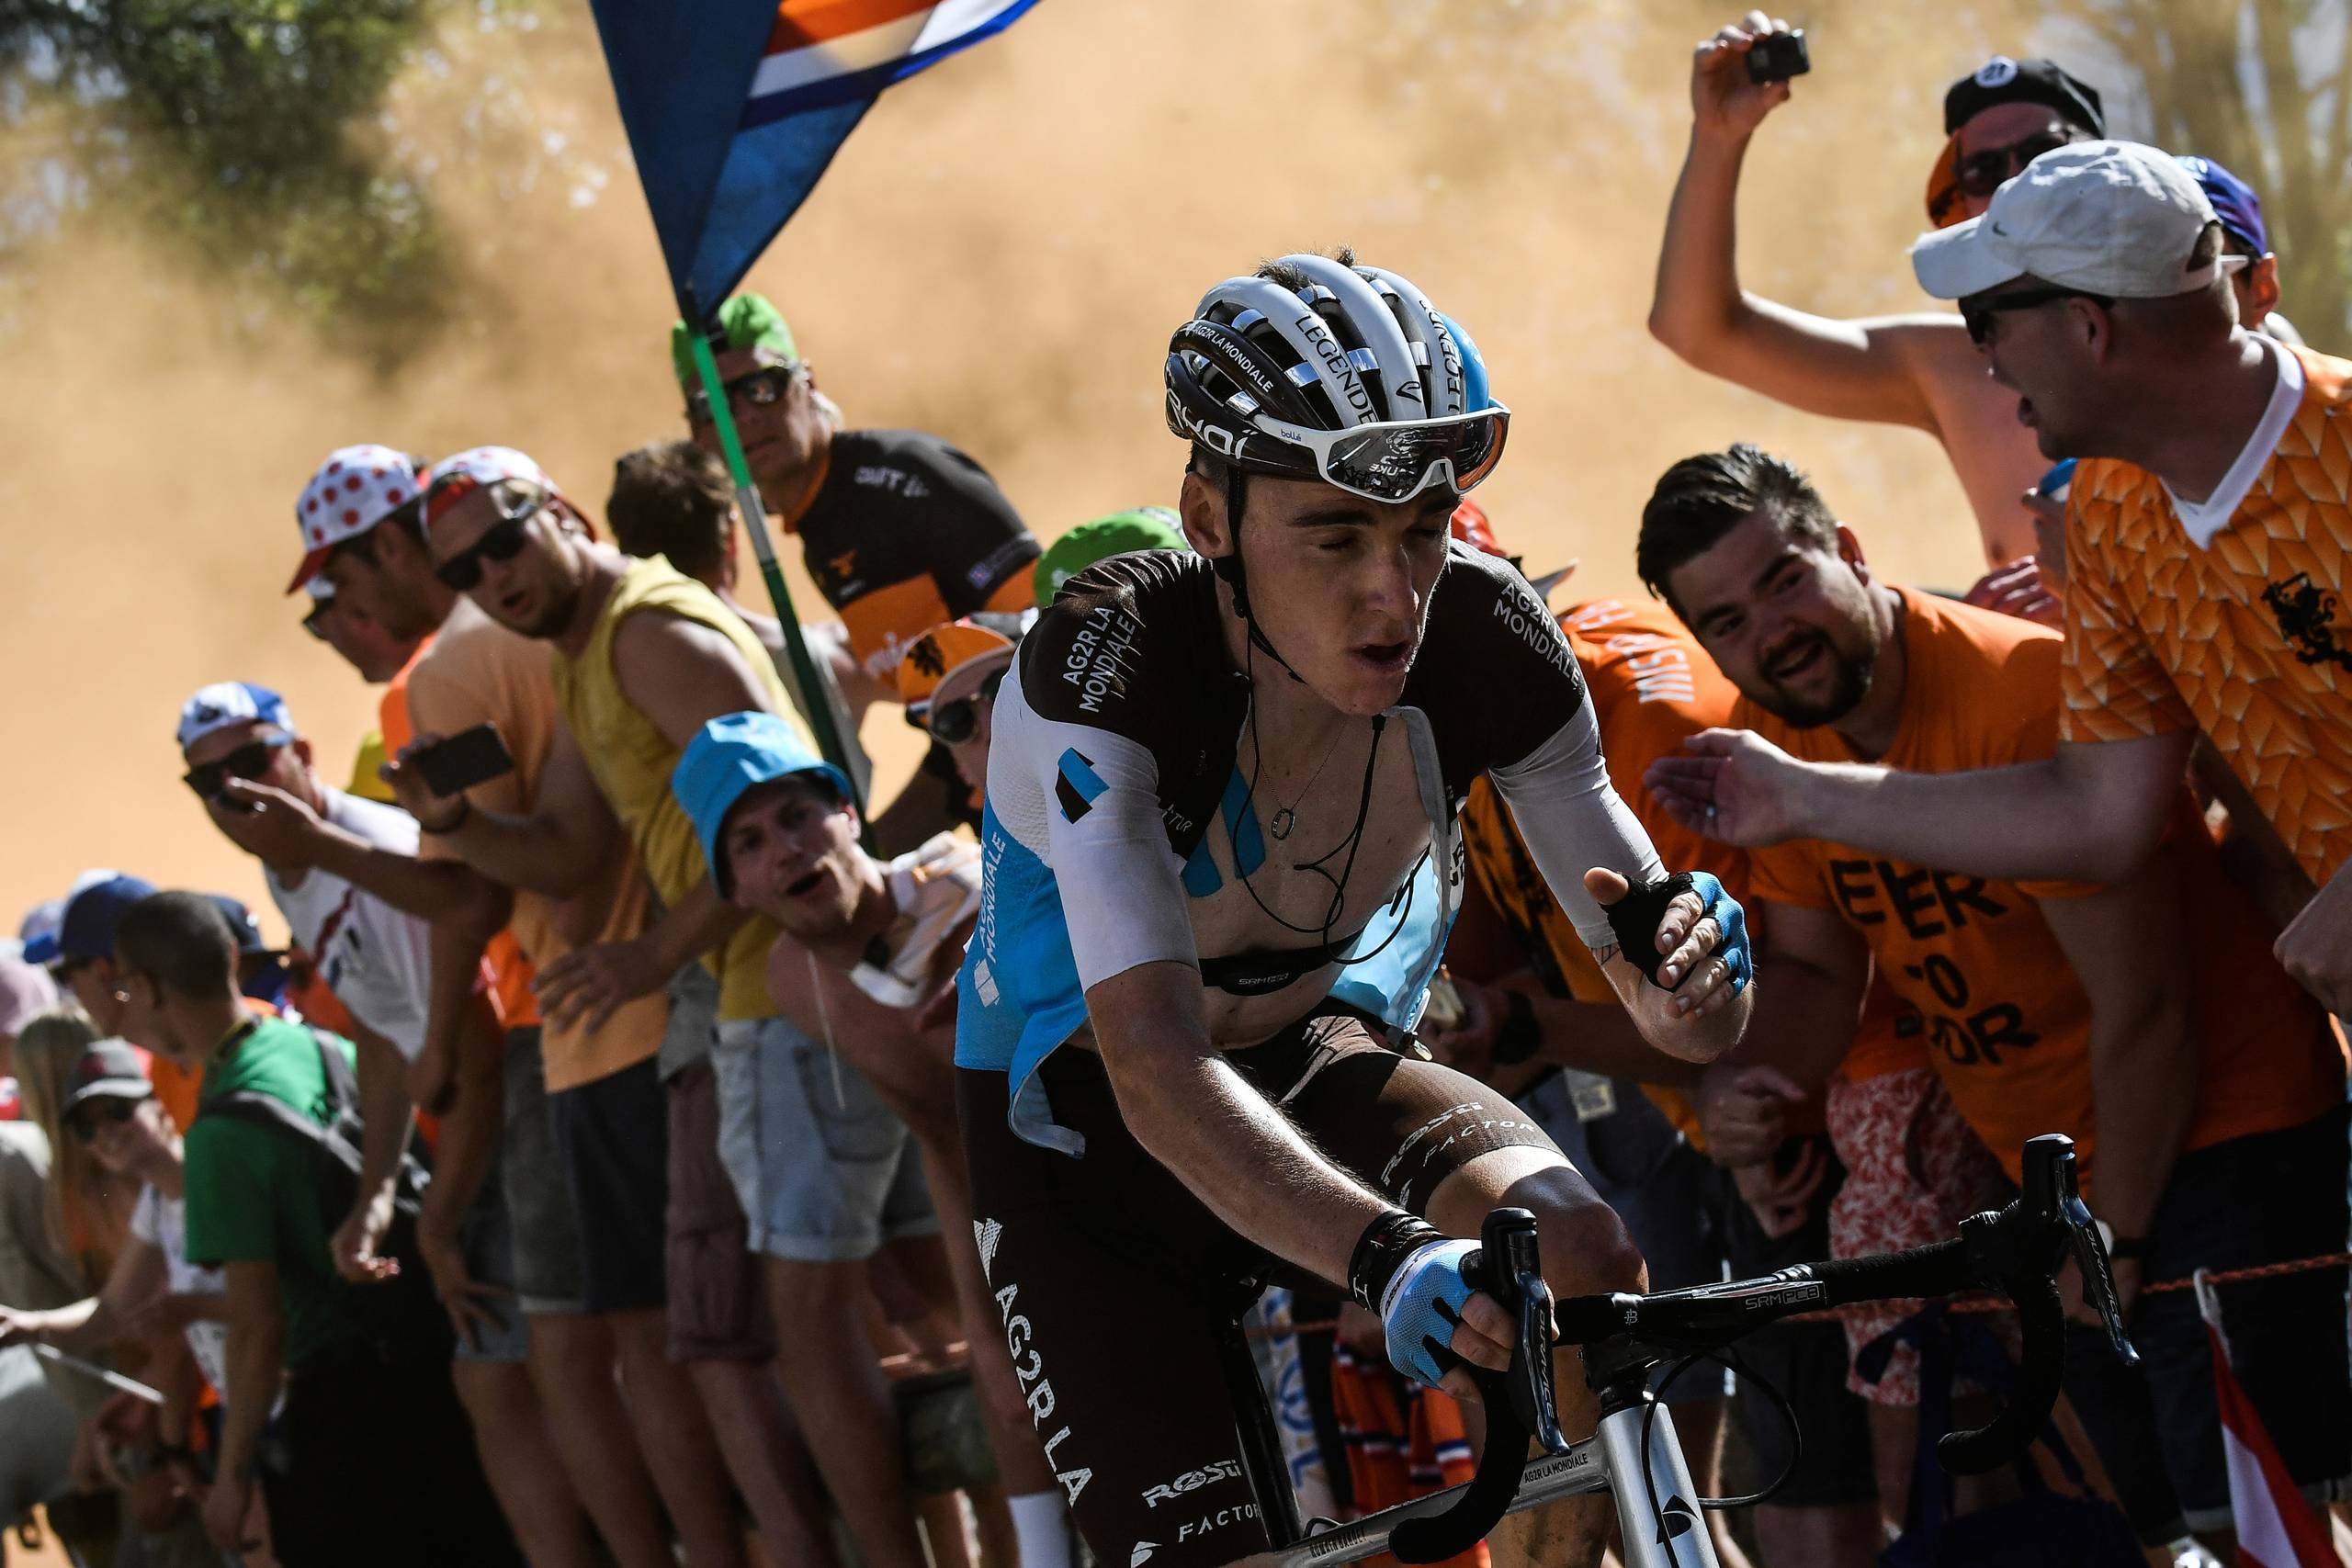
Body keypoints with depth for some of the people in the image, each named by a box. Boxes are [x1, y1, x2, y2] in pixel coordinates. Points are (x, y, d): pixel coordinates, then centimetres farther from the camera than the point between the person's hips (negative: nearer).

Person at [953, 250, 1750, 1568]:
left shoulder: (1482, 636, -21)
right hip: (1085, 1114, -3)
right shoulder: (1108, 661, -32)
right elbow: (1157, 1066, -42)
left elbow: (1679, 1012, -18)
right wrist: (1389, 1256, -58)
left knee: (1578, 1252, -28)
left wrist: (1682, 951, -44)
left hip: (1319, 1059, 3)